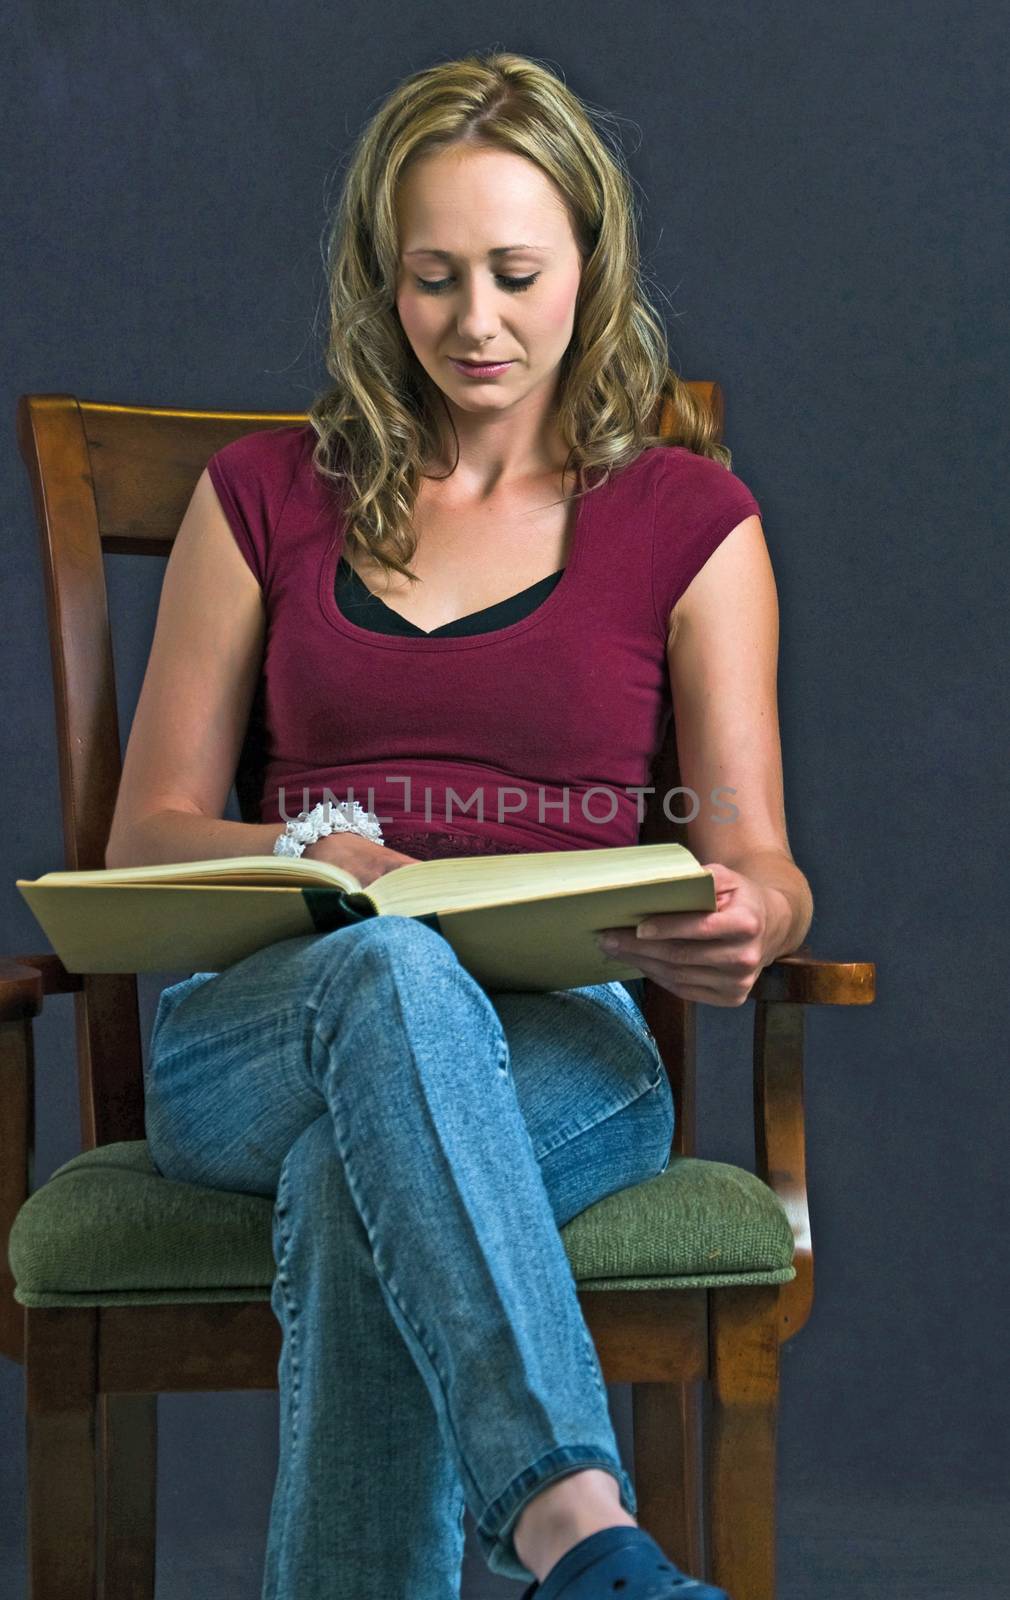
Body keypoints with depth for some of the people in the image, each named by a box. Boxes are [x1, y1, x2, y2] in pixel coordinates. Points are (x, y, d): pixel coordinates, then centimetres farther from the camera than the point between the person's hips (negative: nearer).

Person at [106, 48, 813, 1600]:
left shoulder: (687, 515, 12)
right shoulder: (266, 495, 15)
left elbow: (762, 868, 6)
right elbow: (148, 834, 13)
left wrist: (741, 923, -20)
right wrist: (299, 854, -11)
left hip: (563, 1046, 0)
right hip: (253, 1035, 1)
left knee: (359, 1173, -39)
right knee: (388, 967, -40)